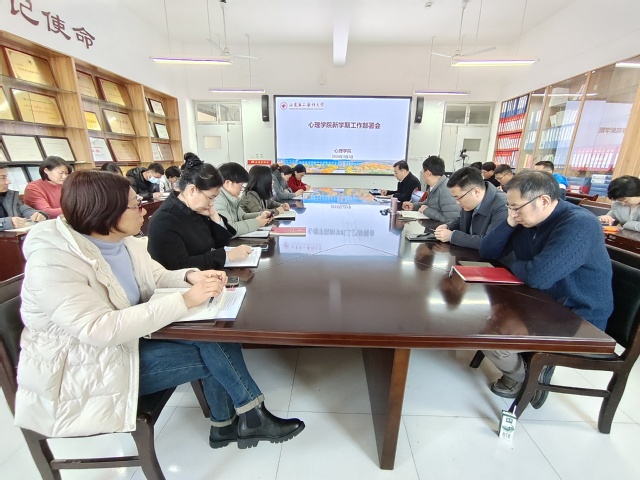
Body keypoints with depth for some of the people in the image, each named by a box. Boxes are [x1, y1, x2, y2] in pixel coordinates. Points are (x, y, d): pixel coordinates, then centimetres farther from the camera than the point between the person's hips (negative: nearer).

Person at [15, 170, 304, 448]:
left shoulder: (124, 242, -2)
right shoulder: (53, 261, -26)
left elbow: (156, 276, 7)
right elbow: (101, 329, -35)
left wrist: (191, 276, -15)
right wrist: (185, 300, -35)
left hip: (128, 339, 7)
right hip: (82, 370, -7)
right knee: (211, 354, -16)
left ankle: (226, 425, 7)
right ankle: (253, 419, 8)